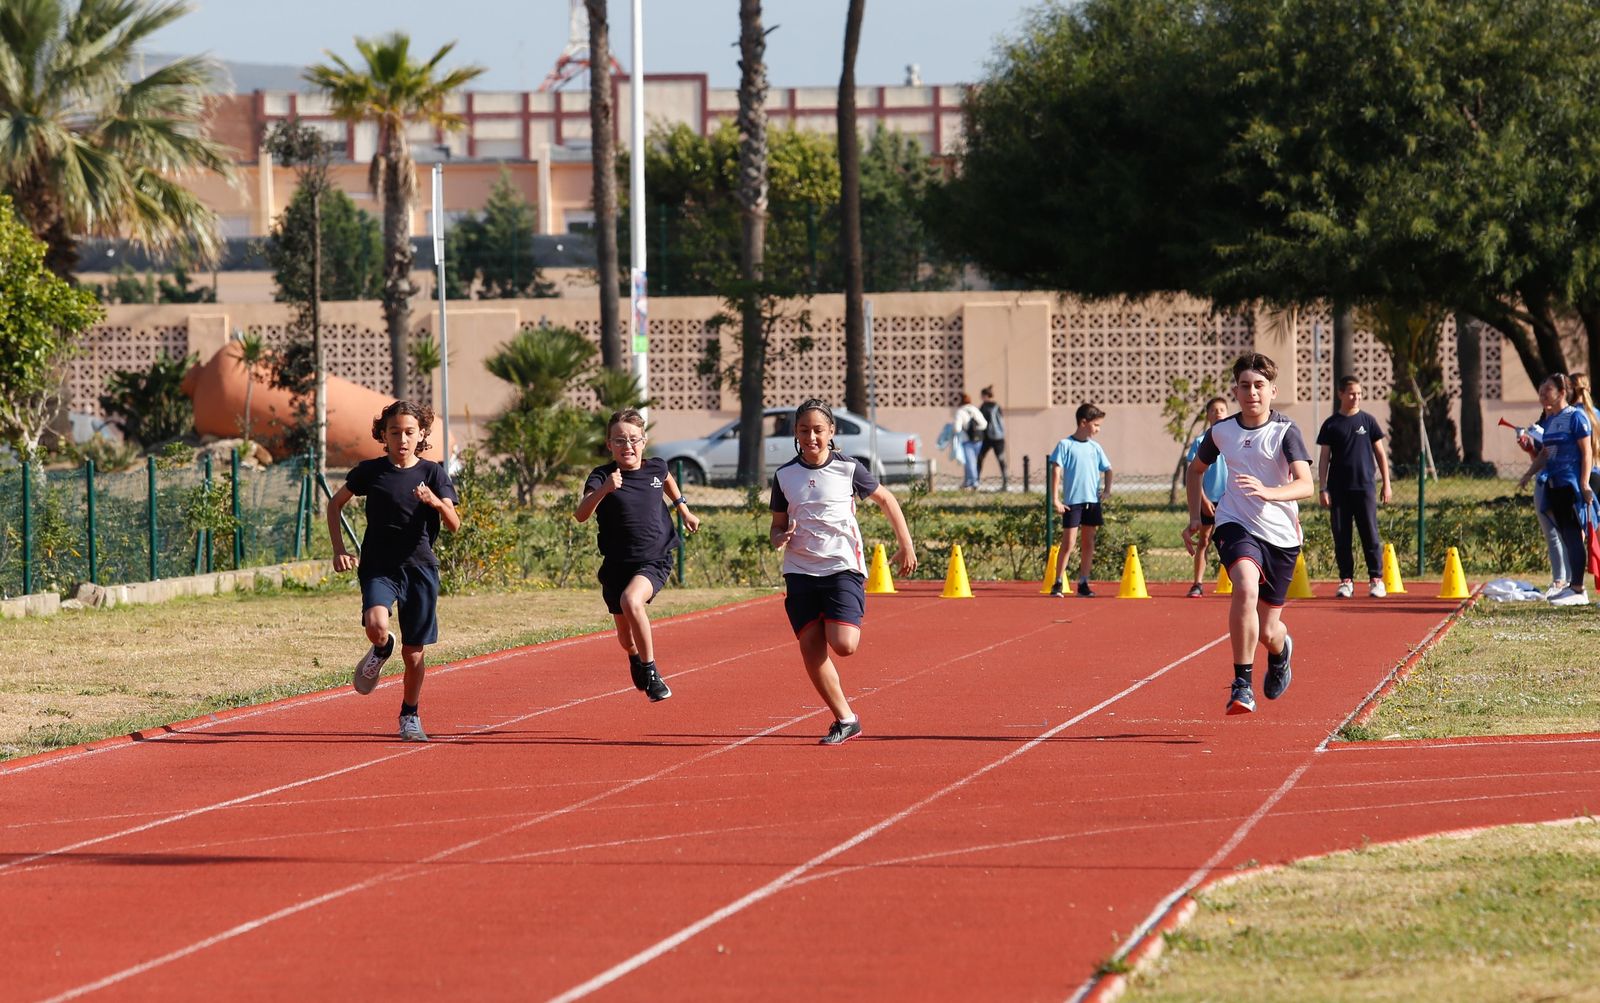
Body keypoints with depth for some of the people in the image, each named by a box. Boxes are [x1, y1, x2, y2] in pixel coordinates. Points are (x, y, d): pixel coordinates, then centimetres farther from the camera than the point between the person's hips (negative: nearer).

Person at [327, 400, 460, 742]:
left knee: (413, 653, 4)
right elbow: (335, 503, 15)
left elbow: (454, 525, -9)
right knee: (376, 626, -29)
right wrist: (339, 549, 5)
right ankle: (381, 650, 8)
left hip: (420, 569, 1)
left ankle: (409, 717, 27)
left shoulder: (433, 473, 1)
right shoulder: (370, 471, 1)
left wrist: (437, 502, -30)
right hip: (378, 568, -1)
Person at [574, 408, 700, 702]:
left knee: (631, 600, -33)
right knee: (626, 638, 15)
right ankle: (636, 659, 53)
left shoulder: (656, 468, -3)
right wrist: (604, 489, -46)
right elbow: (581, 515, -31)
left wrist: (684, 510, 29)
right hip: (617, 564, 1)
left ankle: (650, 670, -21)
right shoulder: (601, 477, -13)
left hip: (655, 559, -1)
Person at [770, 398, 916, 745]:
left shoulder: (848, 469, -2)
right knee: (810, 648, -5)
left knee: (842, 645, -18)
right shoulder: (784, 476, 5)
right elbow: (777, 525, 14)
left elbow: (886, 500, 11)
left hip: (843, 567, -3)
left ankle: (853, 624, 20)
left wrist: (906, 545, 9)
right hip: (801, 570, 3)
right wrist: (780, 537, -10)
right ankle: (845, 720, 7)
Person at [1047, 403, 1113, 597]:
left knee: (1089, 543, 7)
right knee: (1068, 543, -6)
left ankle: (1083, 583, 13)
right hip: (1072, 502, -5)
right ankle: (1058, 583, 1)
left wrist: (1107, 489, 5)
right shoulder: (1065, 445, -4)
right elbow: (1056, 472, -7)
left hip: (1093, 501, 5)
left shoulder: (1095, 448, 10)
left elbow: (1107, 469, 21)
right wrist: (1055, 500, -13)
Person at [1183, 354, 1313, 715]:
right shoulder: (1221, 431, 0)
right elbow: (1196, 468, 22)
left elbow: (1306, 485, -23)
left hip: (1281, 535, -1)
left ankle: (1281, 650, 49)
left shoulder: (1286, 432, -10)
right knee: (1246, 589, -33)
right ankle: (1242, 685, -26)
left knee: (1267, 631, 8)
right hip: (1236, 525, 1)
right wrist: (1194, 517, 14)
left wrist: (1267, 492, -41)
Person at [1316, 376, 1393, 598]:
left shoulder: (1368, 421, 6)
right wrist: (1323, 489, -1)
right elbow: (1324, 458, 6)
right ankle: (1346, 580, 9)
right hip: (1339, 490, 0)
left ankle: (1376, 579, 4)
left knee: (1370, 535, -3)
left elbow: (1380, 453, 10)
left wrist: (1386, 484, 5)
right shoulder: (1331, 425, 5)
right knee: (1341, 537, 2)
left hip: (1365, 487, 0)